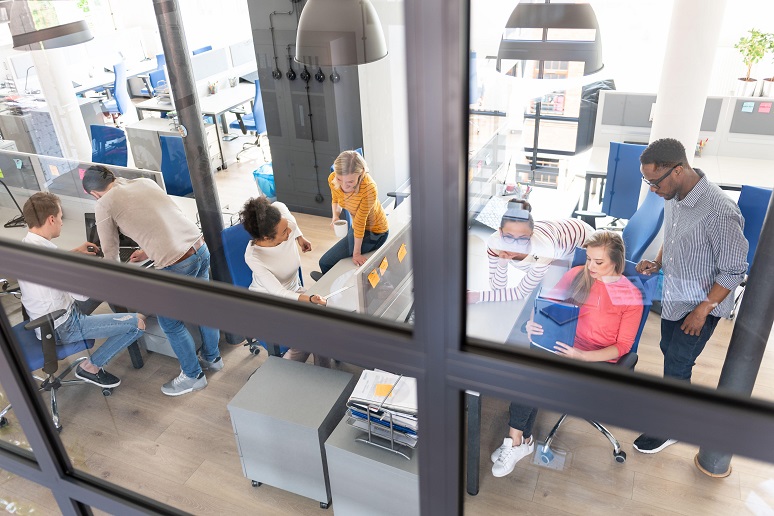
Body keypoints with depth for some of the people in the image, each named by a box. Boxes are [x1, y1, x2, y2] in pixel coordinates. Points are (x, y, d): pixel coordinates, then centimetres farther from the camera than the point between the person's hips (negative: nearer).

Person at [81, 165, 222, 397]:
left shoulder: (104, 205, 1)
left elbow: (110, 251, 14)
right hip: (200, 247, 7)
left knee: (171, 324, 16)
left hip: (176, 265, -7)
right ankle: (212, 357, 46)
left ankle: (193, 375, 31)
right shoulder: (145, 182, 16)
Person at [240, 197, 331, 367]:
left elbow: (280, 205, 4)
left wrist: (300, 237, 11)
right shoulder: (253, 256, -31)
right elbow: (278, 292, -33)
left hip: (294, 290, 5)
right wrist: (310, 299, -48)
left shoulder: (289, 224, -21)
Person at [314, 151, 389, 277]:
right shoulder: (333, 179, -20)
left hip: (374, 232, -6)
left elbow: (360, 222, -26)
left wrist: (356, 253, -16)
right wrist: (335, 216, -18)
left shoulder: (369, 189, -36)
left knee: (325, 262, -6)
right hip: (358, 227, 6)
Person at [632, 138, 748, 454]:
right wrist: (657, 263, -4)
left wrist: (703, 309, -18)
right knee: (670, 353, 22)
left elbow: (733, 270, -21)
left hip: (700, 306, -7)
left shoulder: (719, 211, -30)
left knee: (676, 366, 4)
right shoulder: (673, 197, -7)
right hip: (673, 297, 7)